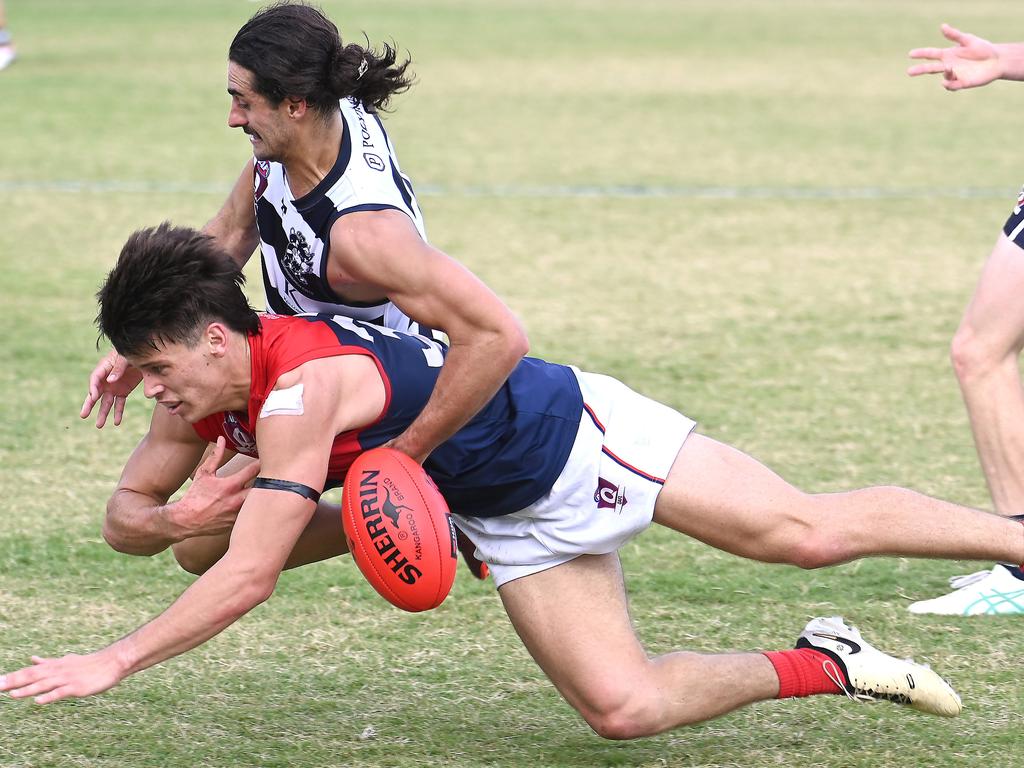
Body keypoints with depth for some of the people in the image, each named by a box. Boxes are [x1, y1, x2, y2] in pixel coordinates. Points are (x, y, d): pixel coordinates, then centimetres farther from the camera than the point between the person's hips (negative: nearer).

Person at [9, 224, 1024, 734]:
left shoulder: (300, 391, -32)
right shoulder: (200, 400, -5)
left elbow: (248, 576, -33)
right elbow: (130, 506, 8)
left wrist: (112, 662, -30)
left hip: (575, 434, -8)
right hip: (512, 519, 8)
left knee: (809, 532, -9)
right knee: (622, 707, -6)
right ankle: (821, 667, 10)